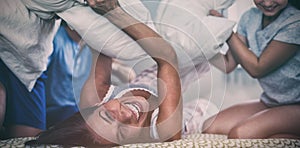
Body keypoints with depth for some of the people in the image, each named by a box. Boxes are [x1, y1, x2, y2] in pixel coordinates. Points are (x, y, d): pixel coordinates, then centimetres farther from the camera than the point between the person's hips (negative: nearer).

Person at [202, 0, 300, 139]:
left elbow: (256, 69, -17)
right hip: (268, 102, 7)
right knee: (208, 128, -8)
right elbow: (227, 65, 2)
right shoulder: (250, 17, 2)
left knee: (239, 134, -28)